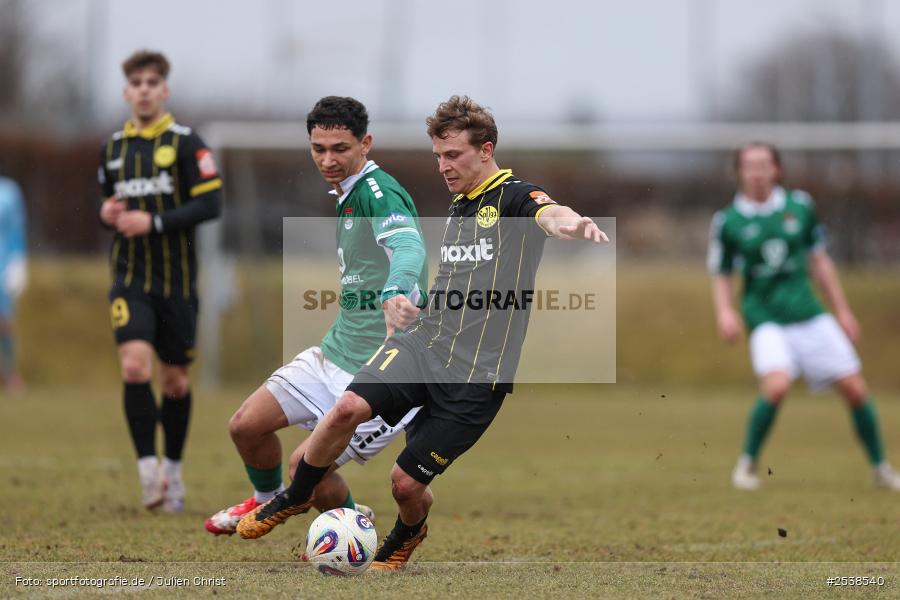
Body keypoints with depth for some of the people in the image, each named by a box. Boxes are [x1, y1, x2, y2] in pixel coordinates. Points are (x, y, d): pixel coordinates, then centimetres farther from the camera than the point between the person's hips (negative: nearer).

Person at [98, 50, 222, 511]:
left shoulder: (185, 143, -4)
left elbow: (210, 204, -10)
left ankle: (173, 467, 27)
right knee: (134, 366, -18)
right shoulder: (112, 148, 9)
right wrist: (107, 213, -2)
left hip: (176, 278, -2)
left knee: (175, 381, 8)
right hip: (129, 278, 2)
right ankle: (148, 468, -14)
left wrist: (154, 222, -19)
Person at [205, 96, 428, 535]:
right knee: (245, 425, 7)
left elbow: (409, 247, -42)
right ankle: (266, 503, 37)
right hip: (335, 353, 9)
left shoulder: (379, 192, -20)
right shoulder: (345, 195, 10)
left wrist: (396, 294, -62)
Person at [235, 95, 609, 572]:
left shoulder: (515, 197, -7)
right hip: (423, 345, 6)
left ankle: (407, 535, 35)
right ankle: (295, 499, 3)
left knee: (407, 483, -2)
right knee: (348, 407, -21)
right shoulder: (457, 208, 17)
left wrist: (571, 223, -55)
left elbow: (549, 214, -33)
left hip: (476, 375, -6)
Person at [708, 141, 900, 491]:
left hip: (809, 315, 3)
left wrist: (842, 311, 13)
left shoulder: (800, 206, 4)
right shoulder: (728, 222, -2)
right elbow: (721, 276, 6)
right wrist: (725, 312, -13)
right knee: (776, 385, -28)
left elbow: (819, 261, 13)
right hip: (766, 320, -3)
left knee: (855, 389, -1)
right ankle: (747, 463, -8)